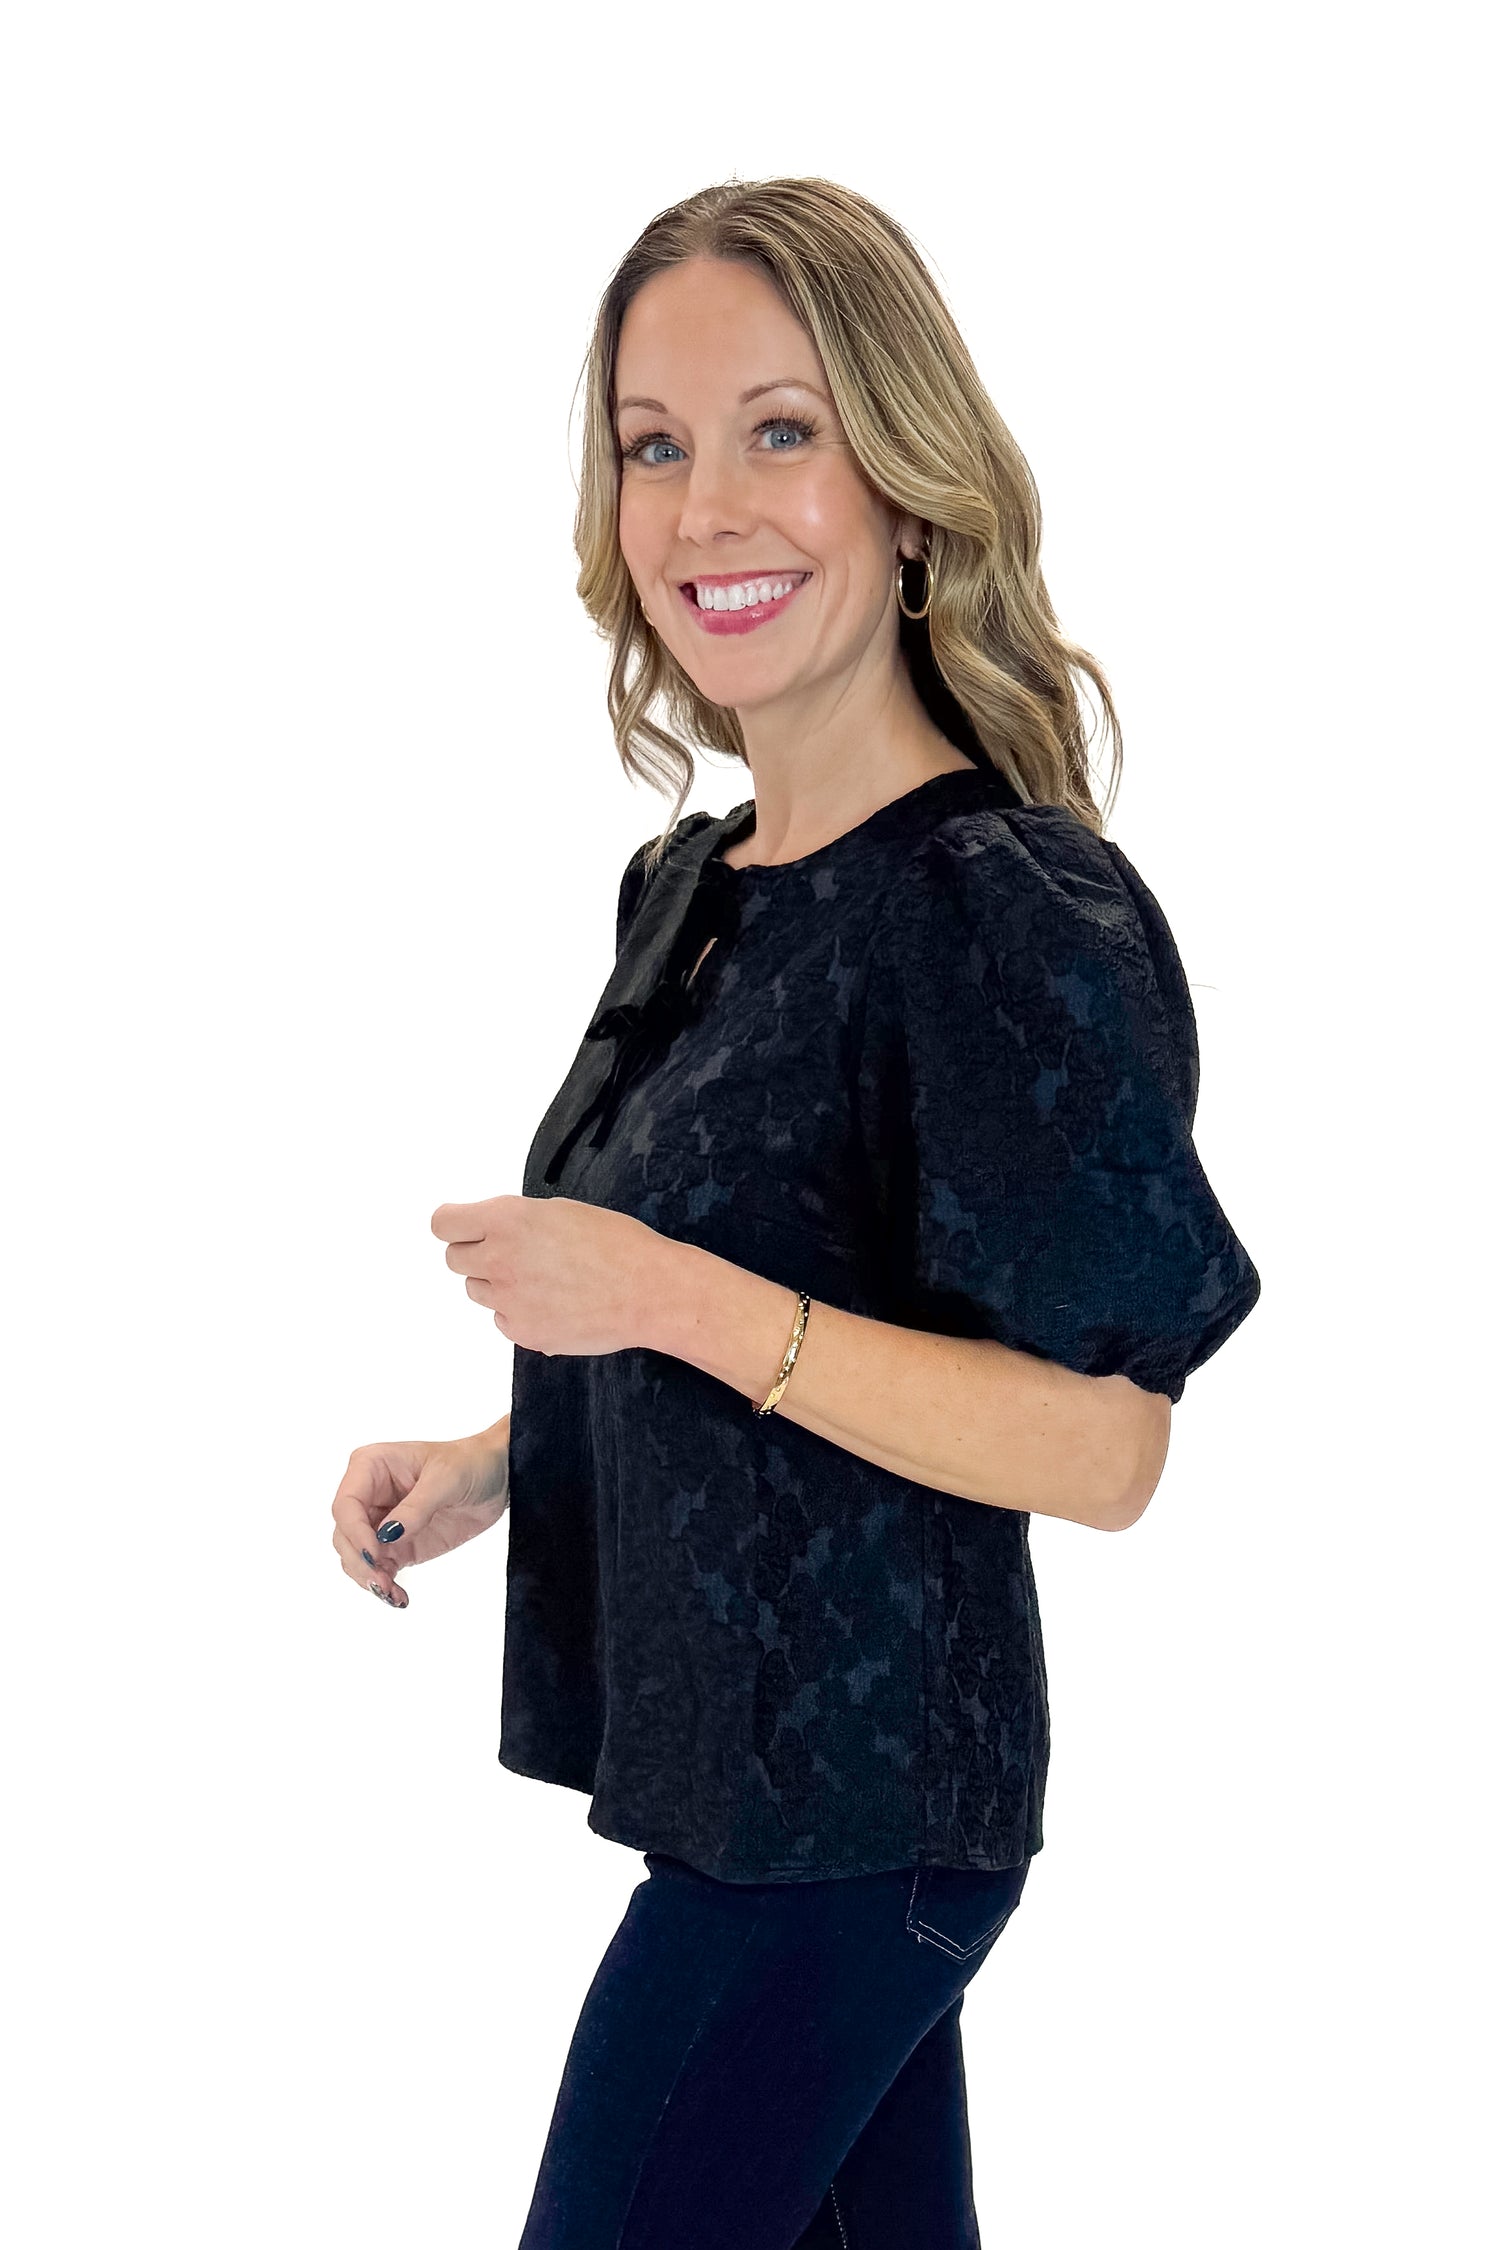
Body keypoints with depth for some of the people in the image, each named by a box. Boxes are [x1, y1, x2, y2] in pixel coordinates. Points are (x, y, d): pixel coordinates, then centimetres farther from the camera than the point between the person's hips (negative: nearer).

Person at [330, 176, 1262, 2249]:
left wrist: (674, 1299, -26)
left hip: (849, 1792, -8)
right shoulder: (689, 883, 8)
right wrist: (492, 1460, 6)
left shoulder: (1015, 912, -19)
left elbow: (1104, 1450, -21)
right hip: (734, 1753, 8)